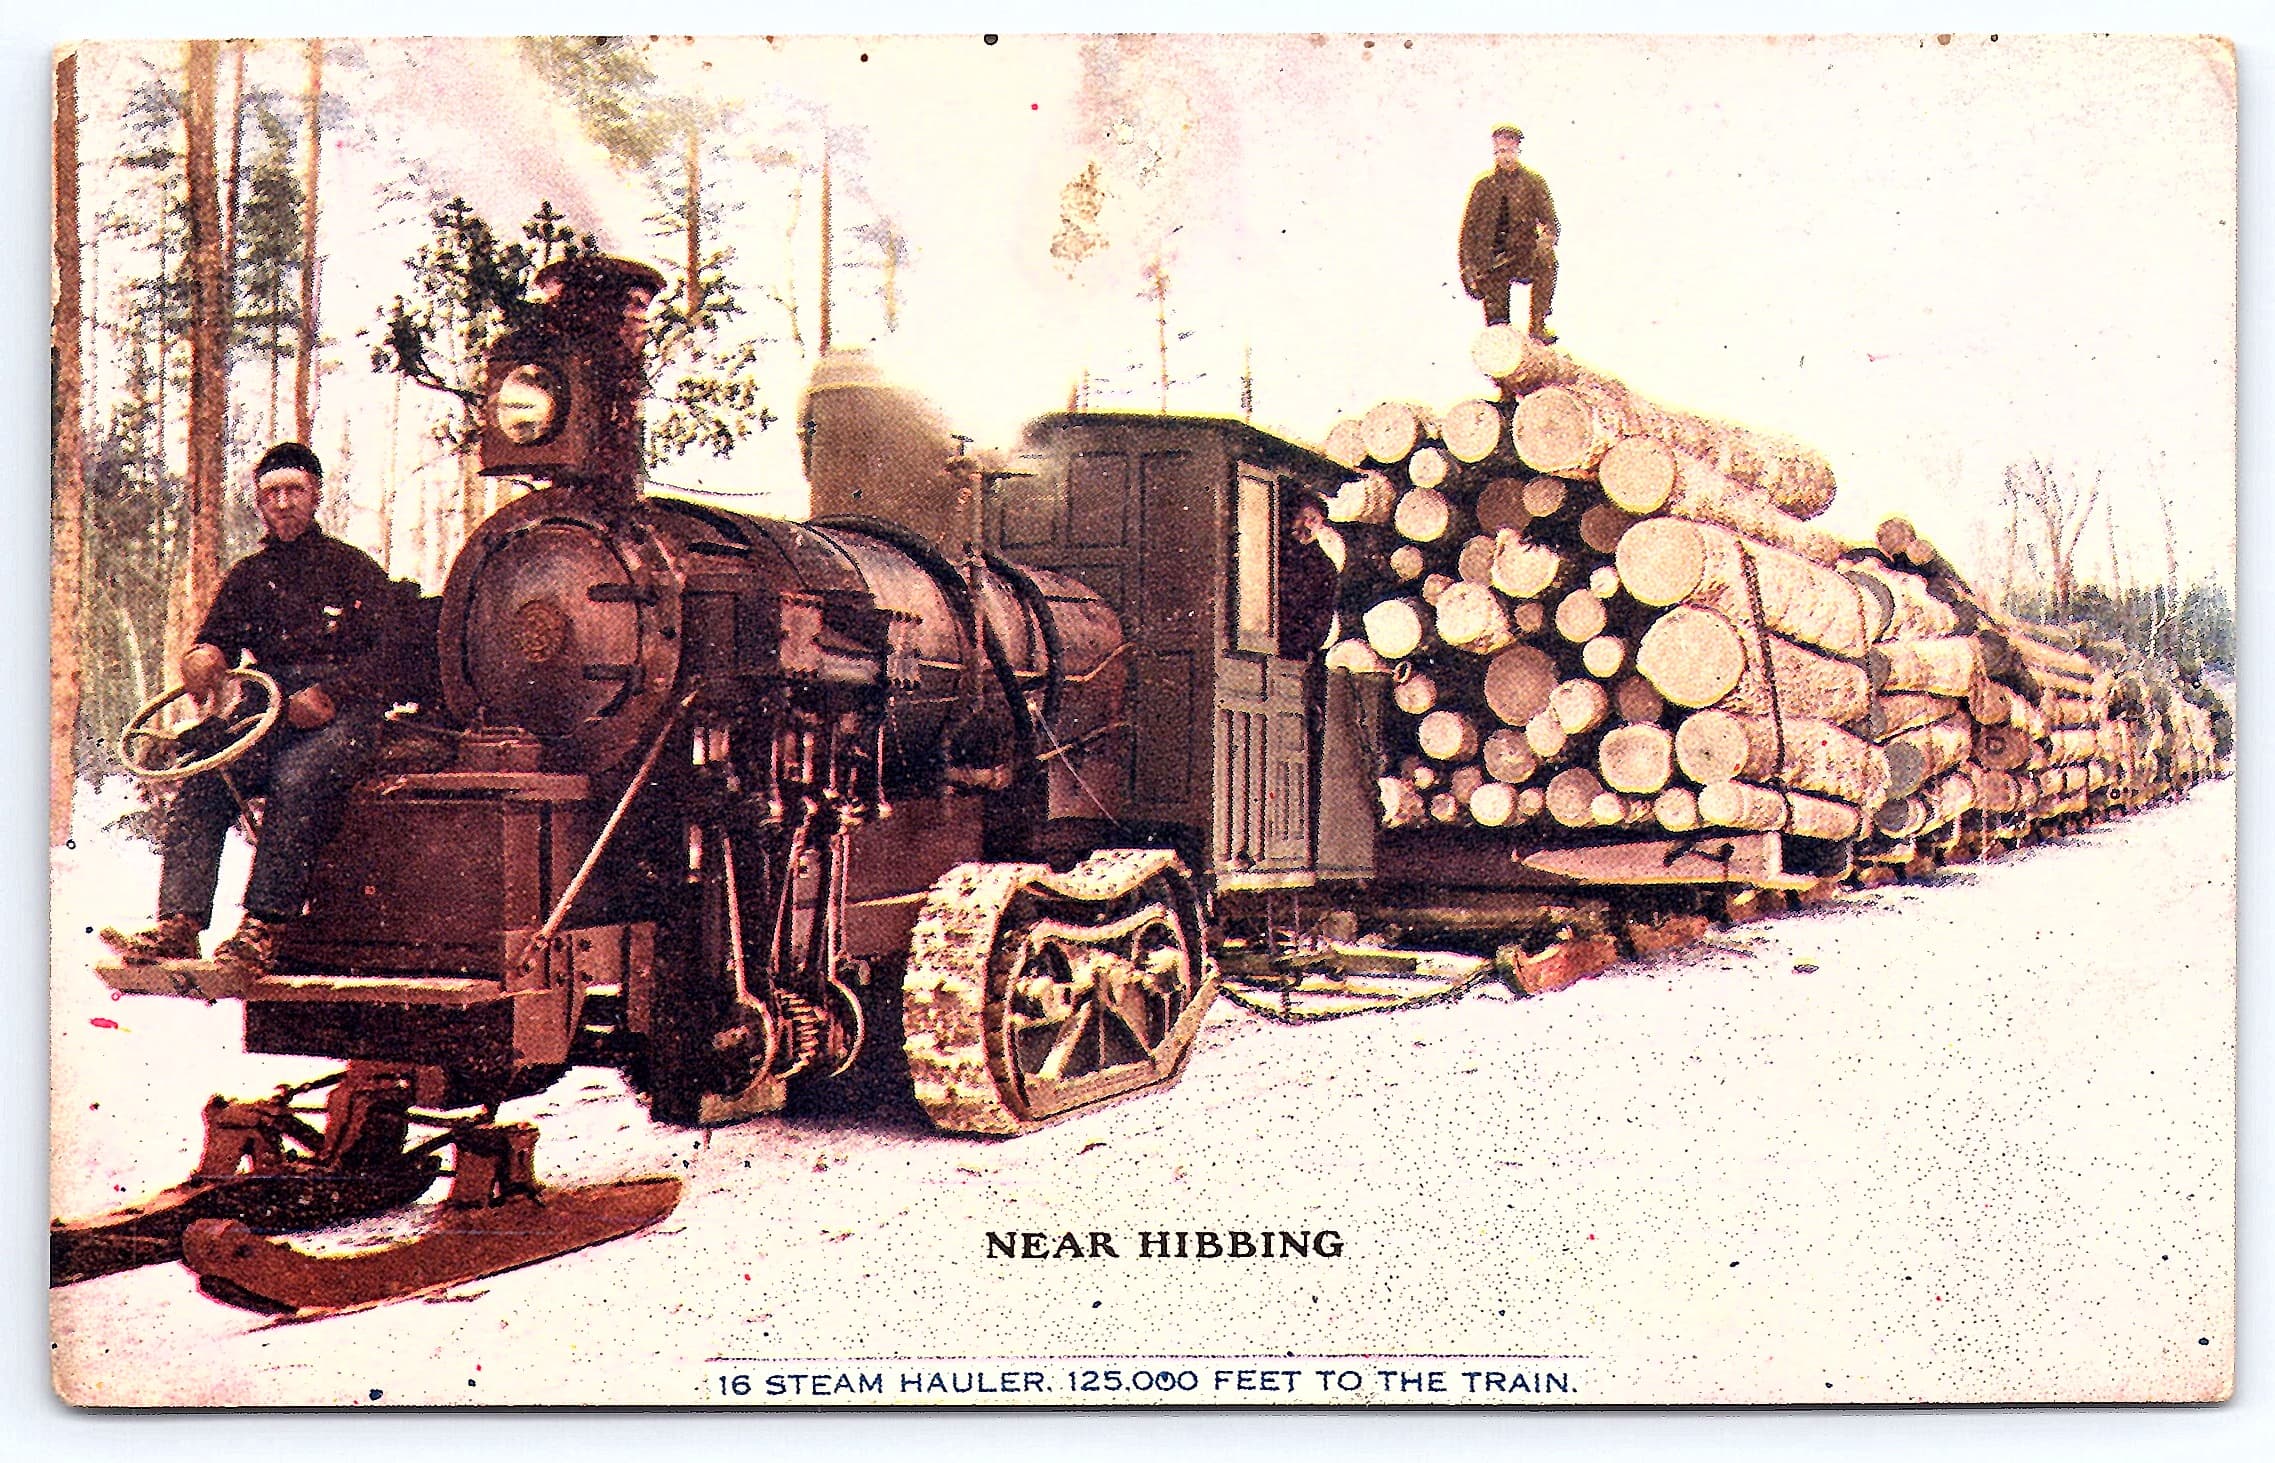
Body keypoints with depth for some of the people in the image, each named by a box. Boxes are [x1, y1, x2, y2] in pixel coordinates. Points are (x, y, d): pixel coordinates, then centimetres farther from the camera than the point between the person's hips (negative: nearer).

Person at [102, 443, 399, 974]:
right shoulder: (248, 575, 23)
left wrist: (327, 694, -15)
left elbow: (381, 657, 1)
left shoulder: (355, 568, 11)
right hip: (269, 710, 4)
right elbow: (217, 637, 18)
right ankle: (178, 924, -31)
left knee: (297, 780, -35)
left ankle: (262, 930, -38)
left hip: (344, 713, -4)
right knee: (202, 780, -25)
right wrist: (204, 657, -8)